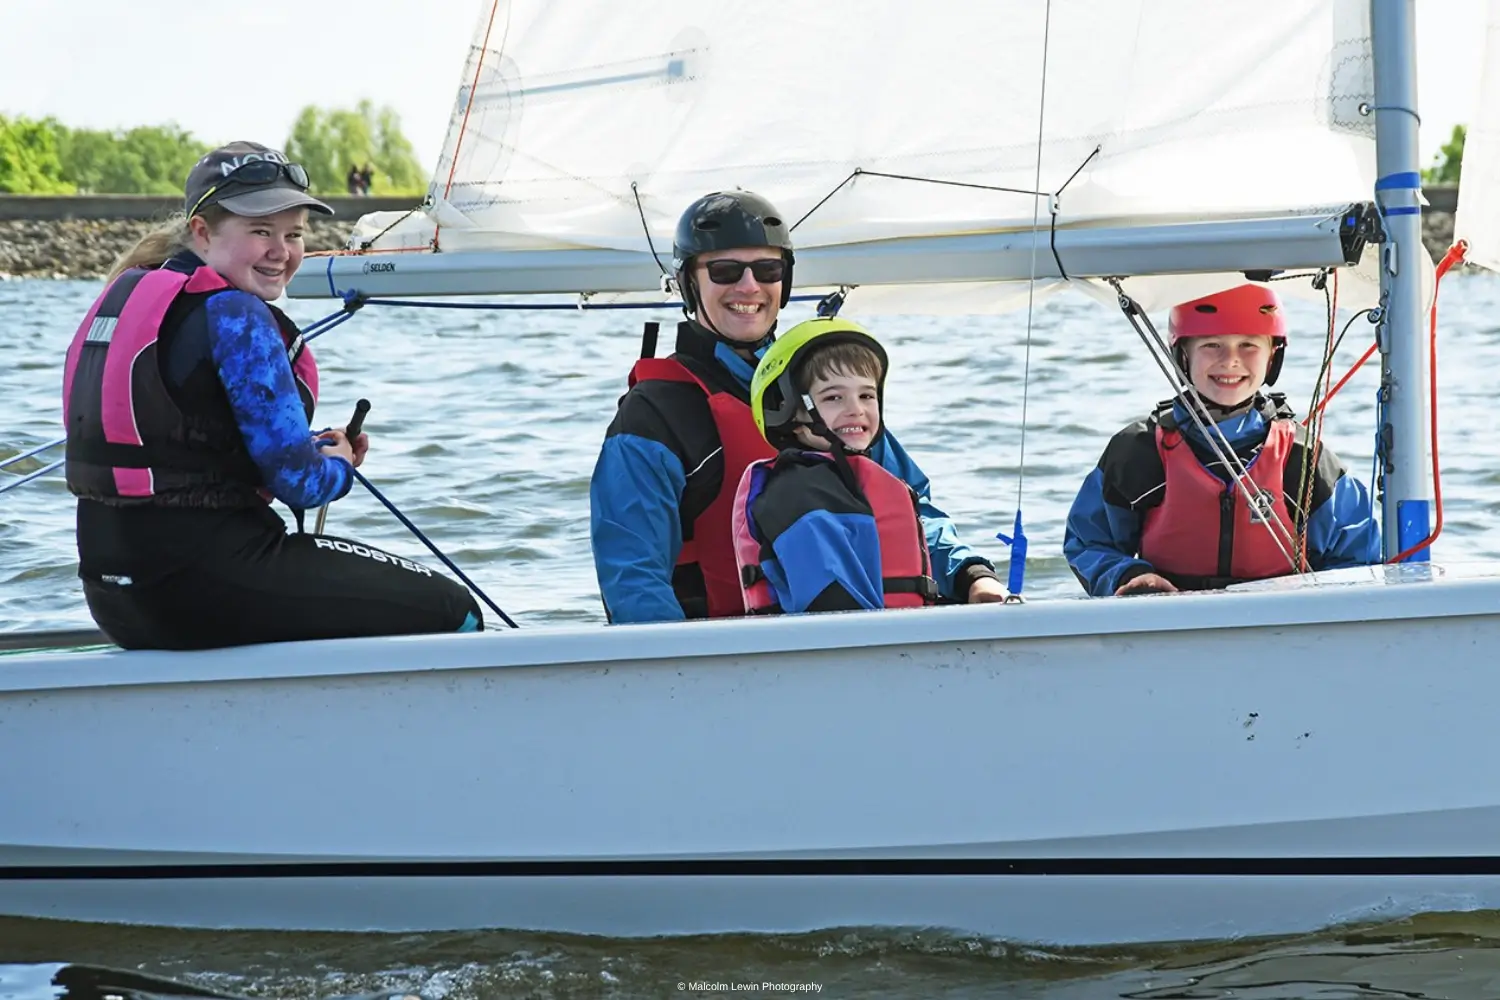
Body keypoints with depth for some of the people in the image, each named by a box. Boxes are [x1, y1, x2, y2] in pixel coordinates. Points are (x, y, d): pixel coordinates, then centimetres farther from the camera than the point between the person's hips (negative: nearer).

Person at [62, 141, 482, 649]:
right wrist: (337, 465, 7)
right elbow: (298, 482, -16)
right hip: (206, 587, -10)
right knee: (451, 612, 0)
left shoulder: (125, 293, 13)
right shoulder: (235, 317, -15)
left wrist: (314, 447, 10)